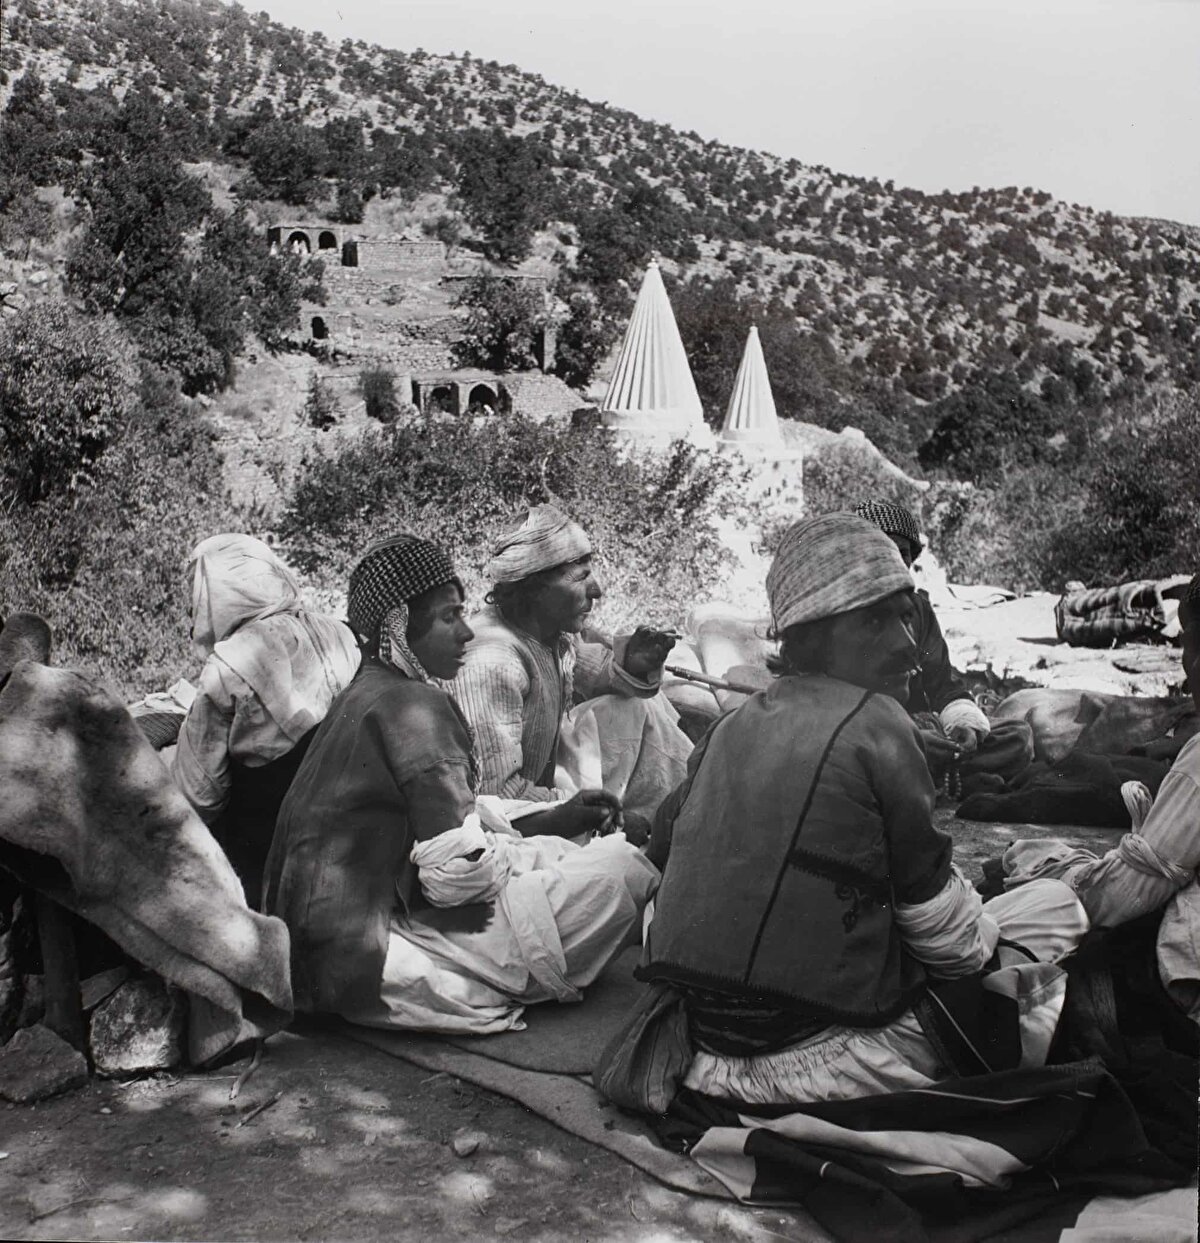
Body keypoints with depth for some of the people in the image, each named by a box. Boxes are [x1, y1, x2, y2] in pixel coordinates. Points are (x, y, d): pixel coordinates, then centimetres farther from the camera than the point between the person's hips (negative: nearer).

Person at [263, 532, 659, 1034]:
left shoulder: (366, 693, 13)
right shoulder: (416, 706, -18)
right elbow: (457, 869, -21)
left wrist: (553, 818, 11)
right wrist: (529, 852, -1)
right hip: (365, 957, -10)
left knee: (554, 849, 23)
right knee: (623, 868, -12)